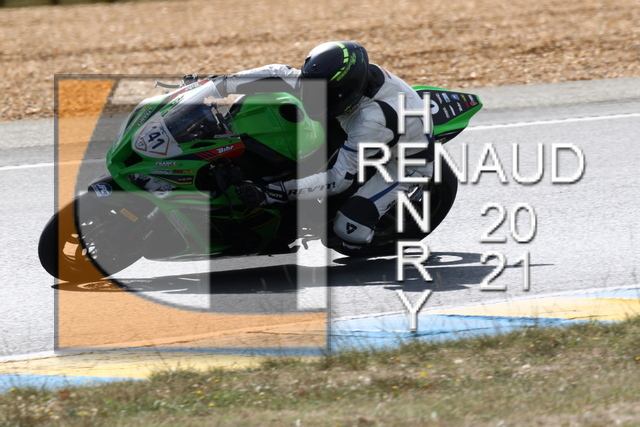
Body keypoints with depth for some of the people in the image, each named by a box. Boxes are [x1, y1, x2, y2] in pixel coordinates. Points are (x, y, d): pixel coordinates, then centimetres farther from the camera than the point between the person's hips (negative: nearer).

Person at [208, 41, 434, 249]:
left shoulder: (373, 118, -43)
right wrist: (219, 84, -24)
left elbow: (340, 178, -38)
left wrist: (270, 193, -45)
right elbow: (281, 76, -17)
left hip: (406, 161, -8)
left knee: (349, 231, -25)